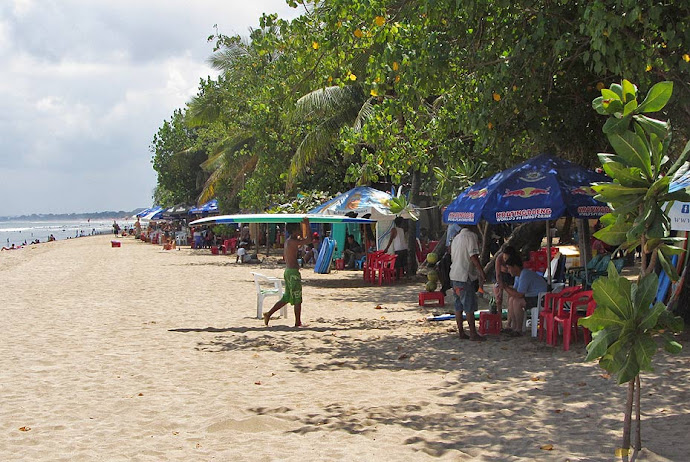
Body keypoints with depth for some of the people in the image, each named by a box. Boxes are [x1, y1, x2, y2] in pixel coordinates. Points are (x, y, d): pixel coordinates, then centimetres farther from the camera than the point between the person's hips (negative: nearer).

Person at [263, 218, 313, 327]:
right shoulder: (293, 241, -16)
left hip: (287, 271, 9)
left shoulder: (287, 241, 13)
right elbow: (309, 240, -20)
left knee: (287, 297, 15)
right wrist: (307, 226, -16)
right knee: (297, 299, 0)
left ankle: (269, 314, 11)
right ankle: (298, 322, 5)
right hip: (293, 272, -9)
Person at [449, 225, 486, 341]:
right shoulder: (471, 236, -10)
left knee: (458, 305, 10)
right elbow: (473, 256, -18)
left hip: (454, 275, 8)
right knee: (470, 306, -4)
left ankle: (460, 331, 13)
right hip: (465, 276, -8)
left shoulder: (456, 237, 17)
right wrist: (481, 271, -13)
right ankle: (473, 333, -2)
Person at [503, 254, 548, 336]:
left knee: (517, 302, -25)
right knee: (511, 299, 10)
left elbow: (519, 294, -26)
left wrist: (506, 287, -18)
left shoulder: (525, 275, -24)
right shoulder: (518, 275, 9)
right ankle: (513, 327, 9)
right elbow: (515, 291, 16)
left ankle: (519, 330, -16)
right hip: (533, 296, 11)